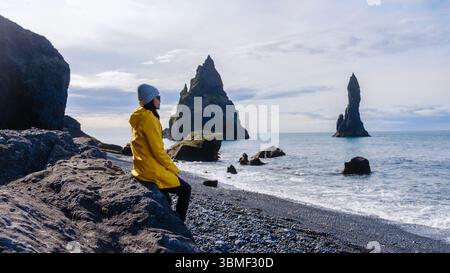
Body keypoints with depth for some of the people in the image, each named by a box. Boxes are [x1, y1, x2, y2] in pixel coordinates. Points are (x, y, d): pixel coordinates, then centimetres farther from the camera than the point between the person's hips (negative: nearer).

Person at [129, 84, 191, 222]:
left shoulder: (139, 118, 12)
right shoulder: (149, 118, -18)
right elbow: (158, 150, -20)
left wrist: (170, 167, 15)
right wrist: (174, 169, -8)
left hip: (143, 168, 9)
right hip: (152, 171, -9)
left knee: (165, 201, 19)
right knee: (185, 190, 1)